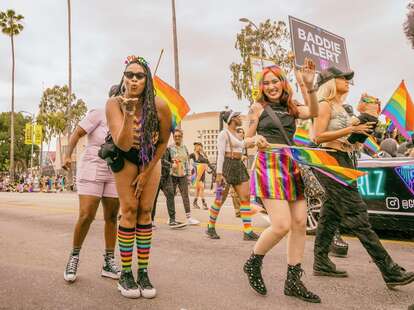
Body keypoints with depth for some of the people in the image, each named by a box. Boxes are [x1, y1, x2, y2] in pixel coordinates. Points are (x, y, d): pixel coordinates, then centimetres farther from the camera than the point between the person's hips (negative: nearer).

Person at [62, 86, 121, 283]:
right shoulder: (98, 114, -6)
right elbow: (76, 134, -7)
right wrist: (67, 155, -19)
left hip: (114, 175, 5)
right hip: (92, 171, -5)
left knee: (111, 217, 5)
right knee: (86, 216, -10)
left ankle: (108, 263, 16)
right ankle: (74, 256, 16)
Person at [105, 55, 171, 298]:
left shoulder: (160, 106, -25)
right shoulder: (114, 104, -26)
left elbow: (163, 142, -10)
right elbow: (123, 144, -33)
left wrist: (146, 172, -7)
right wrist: (129, 114, -46)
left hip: (151, 158, 1)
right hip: (125, 158, -1)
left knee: (145, 211, -3)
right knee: (129, 210, -9)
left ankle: (143, 272, 7)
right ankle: (125, 274, 3)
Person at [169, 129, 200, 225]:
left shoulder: (185, 148, 10)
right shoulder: (170, 148, -2)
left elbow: (187, 161, 13)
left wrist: (188, 174, 10)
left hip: (183, 175, 3)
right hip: (172, 175, -3)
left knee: (185, 196, 1)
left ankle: (189, 217, 4)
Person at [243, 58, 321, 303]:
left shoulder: (291, 108, 16)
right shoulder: (258, 107, 5)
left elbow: (313, 113, -4)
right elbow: (247, 139, 4)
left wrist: (309, 86, -17)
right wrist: (256, 140, -18)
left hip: (292, 167, 6)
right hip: (269, 165, -5)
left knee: (300, 223, 2)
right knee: (282, 225, -14)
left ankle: (293, 281, 15)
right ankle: (253, 264, 12)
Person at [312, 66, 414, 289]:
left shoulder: (340, 107, 21)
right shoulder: (325, 105, -6)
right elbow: (318, 137, -16)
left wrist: (360, 130, 8)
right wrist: (351, 130, -17)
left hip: (343, 161, 10)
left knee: (331, 214, 10)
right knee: (356, 216, -8)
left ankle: (321, 263, 19)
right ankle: (390, 272, -4)